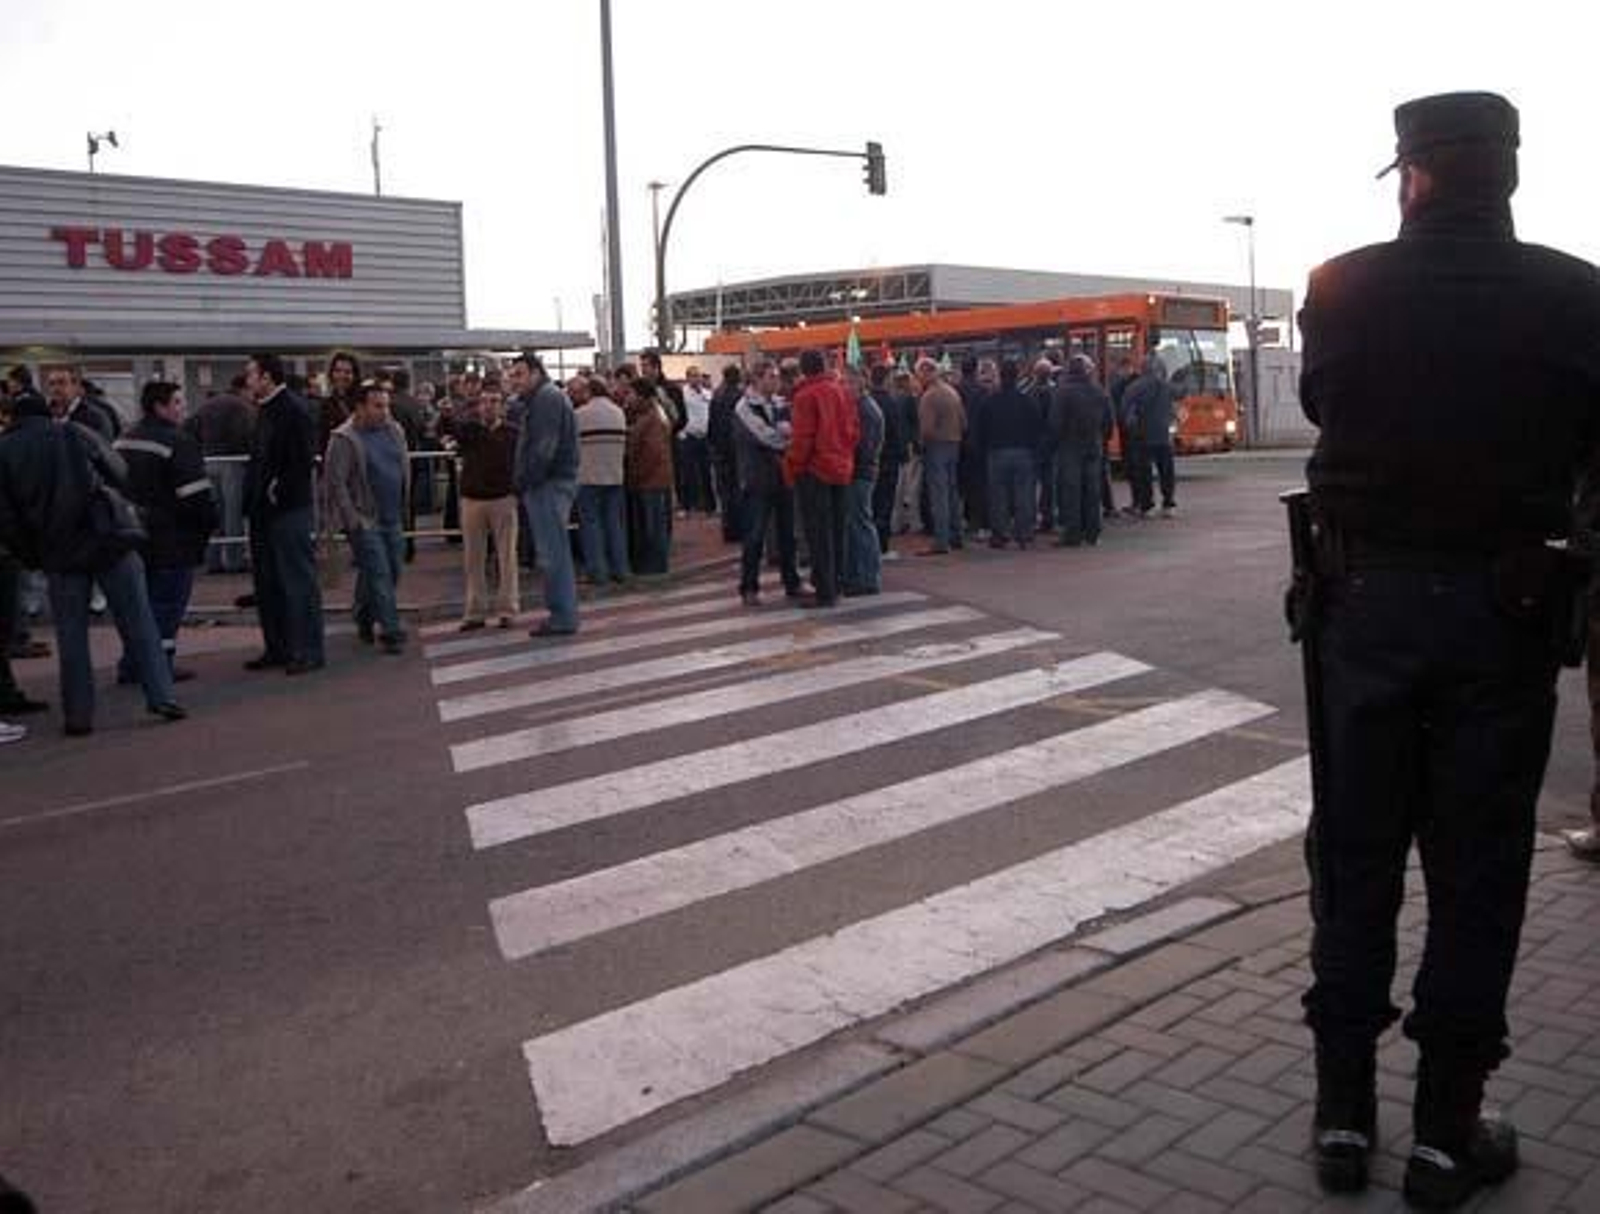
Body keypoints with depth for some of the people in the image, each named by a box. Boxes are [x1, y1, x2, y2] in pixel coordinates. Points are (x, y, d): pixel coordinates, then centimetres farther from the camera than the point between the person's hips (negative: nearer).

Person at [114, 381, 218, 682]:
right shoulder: (178, 441, -15)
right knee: (167, 603, -1)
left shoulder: (123, 442, 14)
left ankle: (131, 666, 19)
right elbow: (196, 492, -20)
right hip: (171, 539, -8)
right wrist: (209, 522, -6)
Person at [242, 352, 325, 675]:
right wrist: (252, 498, 11)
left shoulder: (294, 409, -12)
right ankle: (276, 648, 22)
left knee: (299, 582, -4)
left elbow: (303, 461, -18)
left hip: (289, 511, -10)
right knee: (267, 584, 13)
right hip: (264, 512, 10)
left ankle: (307, 651, 2)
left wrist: (280, 490, -15)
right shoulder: (265, 411, 16)